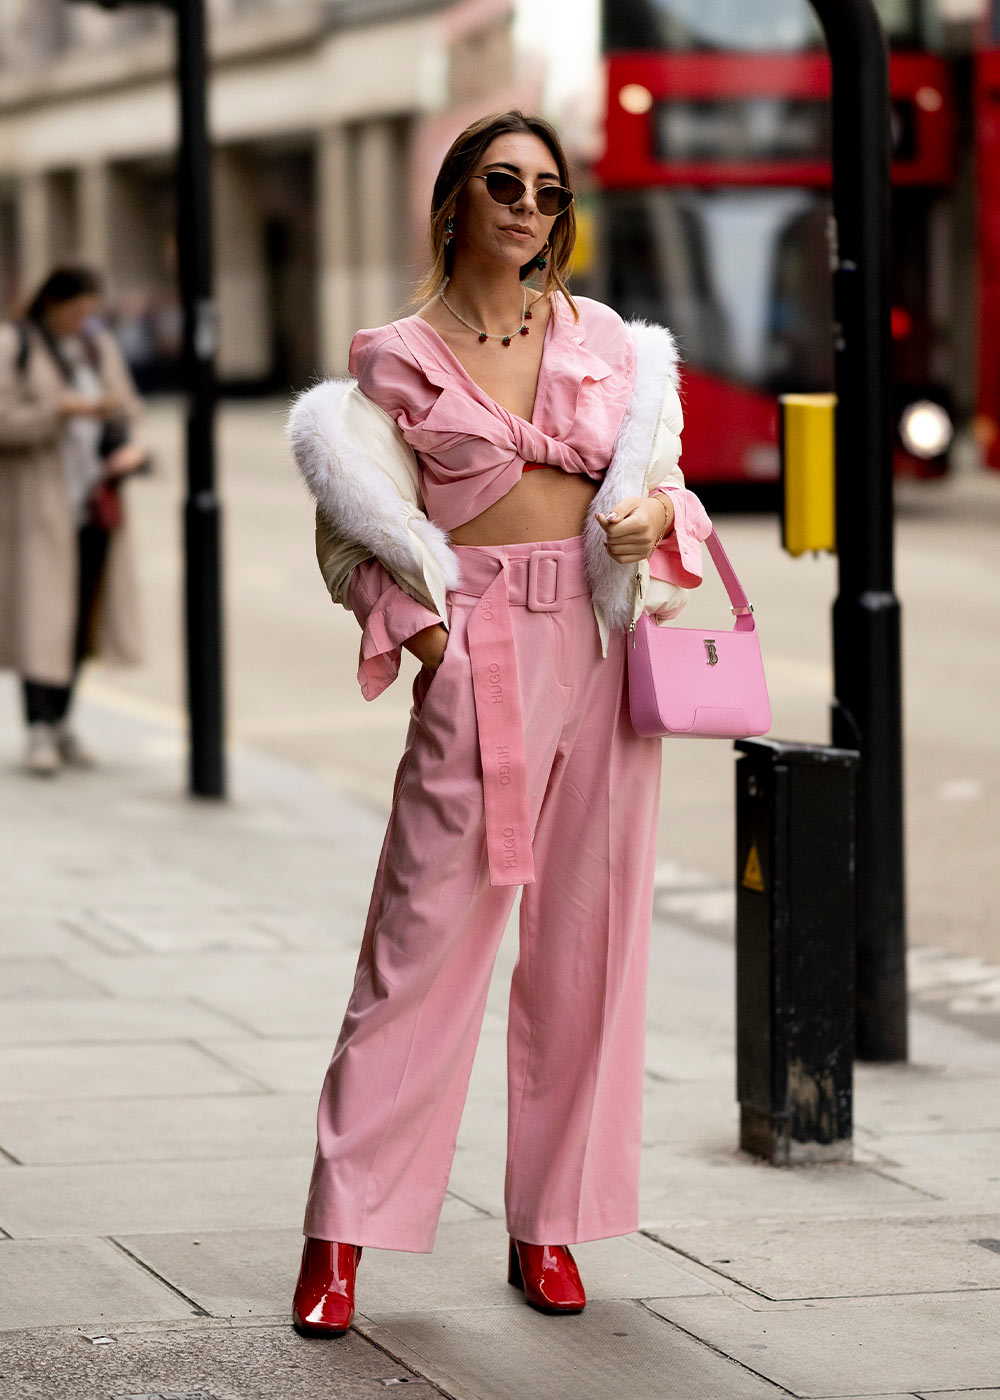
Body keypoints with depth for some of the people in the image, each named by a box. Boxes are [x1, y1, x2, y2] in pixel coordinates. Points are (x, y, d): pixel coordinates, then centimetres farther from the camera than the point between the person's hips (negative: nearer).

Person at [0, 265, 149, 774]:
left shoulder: (99, 347, 12)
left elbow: (129, 413, 15)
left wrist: (132, 447, -6)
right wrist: (63, 410, -24)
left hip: (95, 502, 6)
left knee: (82, 615, 7)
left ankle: (61, 720, 16)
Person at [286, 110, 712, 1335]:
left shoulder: (603, 339, 11)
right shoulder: (399, 359, 3)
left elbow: (658, 474, 18)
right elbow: (357, 532, 4)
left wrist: (659, 511, -5)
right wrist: (418, 630, -10)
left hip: (603, 646, 3)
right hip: (479, 651, -3)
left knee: (587, 936, 3)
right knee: (428, 931, -6)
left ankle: (549, 1224, 12)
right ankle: (342, 1229, 0)